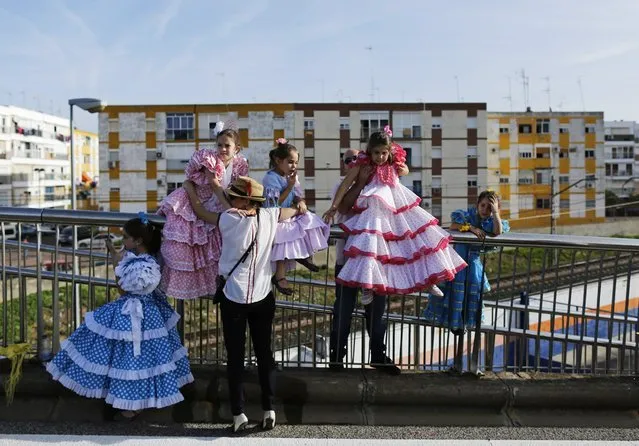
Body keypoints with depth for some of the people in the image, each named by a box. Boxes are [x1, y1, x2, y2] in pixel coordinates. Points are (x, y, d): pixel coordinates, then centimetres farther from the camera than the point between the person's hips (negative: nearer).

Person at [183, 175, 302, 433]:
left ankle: (239, 414, 10)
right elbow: (298, 210, 11)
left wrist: (189, 188, 15)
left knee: (235, 356, 7)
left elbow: (200, 212, 0)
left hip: (234, 300, -3)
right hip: (263, 298, 3)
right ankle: (269, 410, 16)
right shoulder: (269, 217, -6)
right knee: (264, 353, 12)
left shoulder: (229, 220, -15)